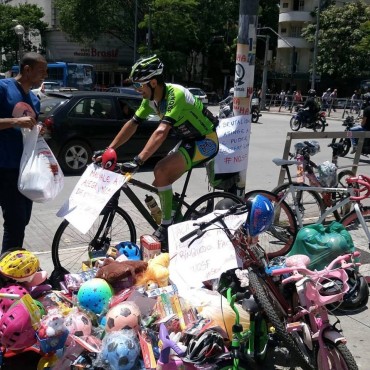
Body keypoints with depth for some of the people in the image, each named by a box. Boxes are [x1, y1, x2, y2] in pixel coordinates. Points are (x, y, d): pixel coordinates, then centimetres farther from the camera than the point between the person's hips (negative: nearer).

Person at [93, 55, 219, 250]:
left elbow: (161, 131, -39)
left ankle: (167, 226, -12)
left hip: (206, 141, -9)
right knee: (160, 182, 3)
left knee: (161, 170, -24)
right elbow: (132, 124, 0)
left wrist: (138, 161, -46)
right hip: (189, 140, 9)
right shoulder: (151, 99, -2)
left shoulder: (175, 95, -29)